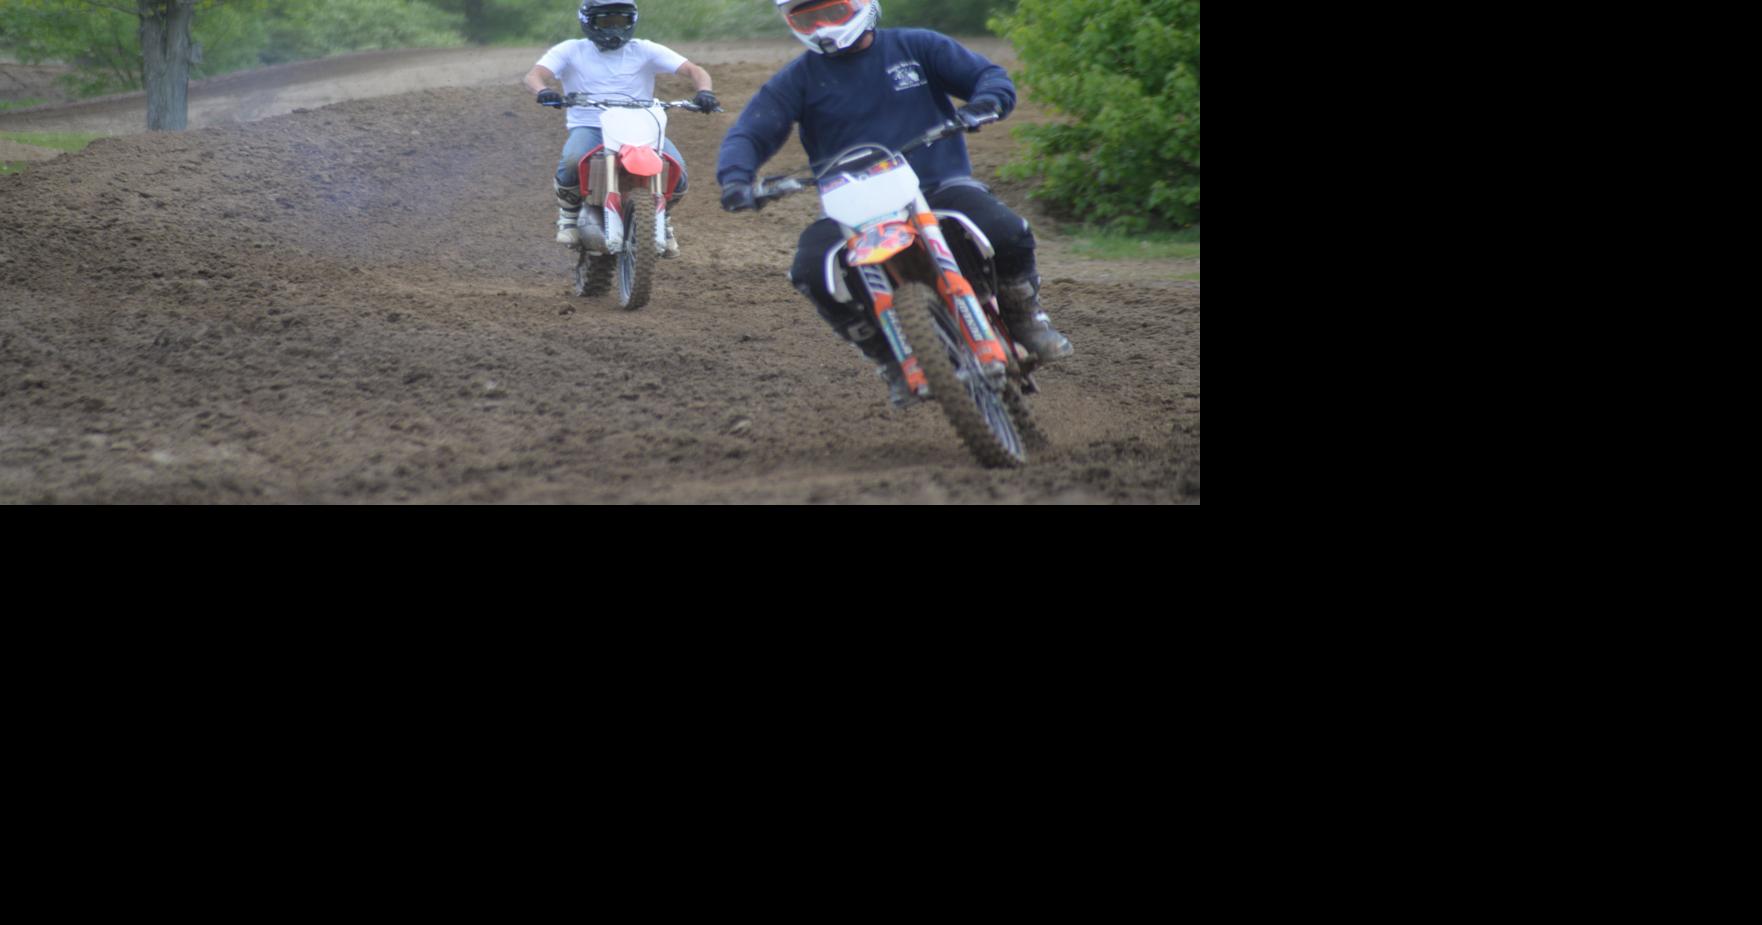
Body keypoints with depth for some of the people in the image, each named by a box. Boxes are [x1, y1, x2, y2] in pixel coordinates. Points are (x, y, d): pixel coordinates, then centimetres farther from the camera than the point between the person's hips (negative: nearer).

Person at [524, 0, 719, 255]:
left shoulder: (643, 50, 11)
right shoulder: (571, 51, 9)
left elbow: (694, 70, 3)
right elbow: (534, 75, -6)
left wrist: (704, 91, -20)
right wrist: (543, 90, -31)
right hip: (589, 128, -1)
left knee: (676, 170, -25)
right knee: (572, 163, -36)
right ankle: (568, 215, -3)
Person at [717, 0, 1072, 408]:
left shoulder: (917, 46, 8)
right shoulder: (798, 79, 9)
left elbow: (993, 78, 6)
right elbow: (748, 134, 2)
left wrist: (983, 103, -19)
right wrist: (735, 178, -21)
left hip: (940, 186, -1)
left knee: (1007, 235, -28)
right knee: (812, 270, -28)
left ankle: (1024, 316, 6)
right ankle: (891, 358, -5)